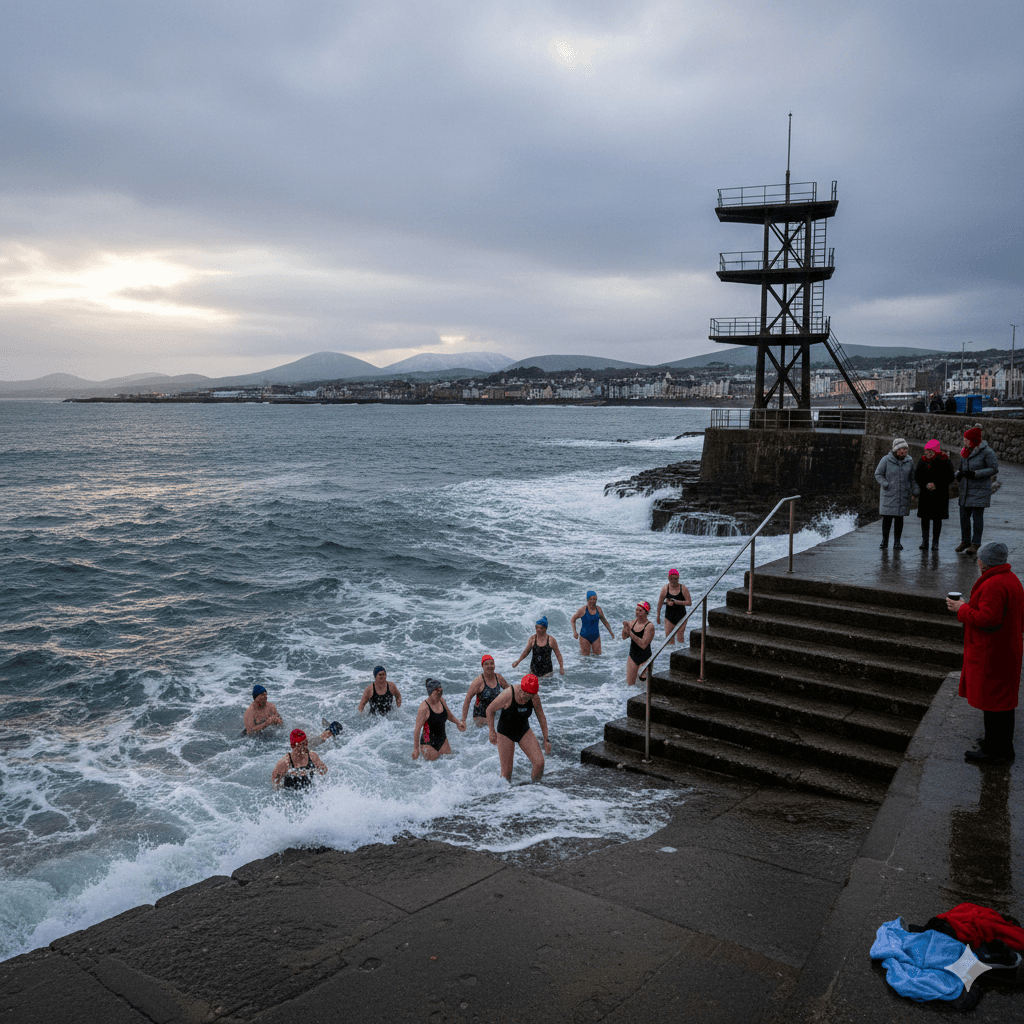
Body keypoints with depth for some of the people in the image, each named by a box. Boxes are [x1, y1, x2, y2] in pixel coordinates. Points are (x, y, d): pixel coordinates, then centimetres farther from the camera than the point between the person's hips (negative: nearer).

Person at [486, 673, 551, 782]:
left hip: (524, 731, 3)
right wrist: (492, 732, -9)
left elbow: (541, 718, 0)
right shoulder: (508, 696, -28)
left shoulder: (535, 698, -16)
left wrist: (546, 740, 0)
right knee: (507, 771, -2)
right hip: (505, 732, -3)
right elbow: (490, 710, -12)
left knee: (539, 762, -11)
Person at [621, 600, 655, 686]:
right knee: (630, 684, 9)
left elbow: (643, 645, -29)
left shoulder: (649, 626, -19)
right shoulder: (634, 621, 1)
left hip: (644, 659, -5)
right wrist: (625, 627, -22)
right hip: (632, 657, 6)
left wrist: (631, 634, -35)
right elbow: (624, 637, -2)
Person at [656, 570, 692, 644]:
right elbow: (660, 603, 5)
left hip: (681, 616, -1)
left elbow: (689, 602, -11)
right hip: (669, 616, 1)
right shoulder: (665, 588, -3)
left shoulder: (683, 588, -6)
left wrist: (675, 602, -19)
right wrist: (658, 616, 9)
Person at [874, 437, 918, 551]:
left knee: (899, 518, 4)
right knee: (887, 518, 0)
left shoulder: (909, 461, 5)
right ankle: (884, 541, 15)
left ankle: (897, 542, 12)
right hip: (888, 495, -2)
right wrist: (886, 485, -10)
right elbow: (878, 474, 1)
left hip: (903, 495, 2)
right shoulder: (886, 460, -6)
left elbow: (912, 477, 14)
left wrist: (915, 490, 6)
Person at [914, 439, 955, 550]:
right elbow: (917, 476, 2)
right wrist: (926, 485, -15)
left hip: (940, 495, -2)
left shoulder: (945, 461, -5)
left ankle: (935, 542, 10)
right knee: (925, 517, -2)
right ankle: (924, 541, 0)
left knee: (937, 518, 4)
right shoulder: (923, 460, 4)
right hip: (925, 494, 2)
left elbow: (949, 478, -6)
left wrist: (936, 485, -18)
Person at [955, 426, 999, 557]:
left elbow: (994, 469, -12)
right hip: (965, 490, 6)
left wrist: (975, 474, -20)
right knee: (964, 516, 9)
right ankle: (965, 541, 23)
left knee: (977, 516, -7)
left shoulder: (987, 452, -9)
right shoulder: (965, 452, 11)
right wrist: (958, 474, -2)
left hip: (980, 489, -6)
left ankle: (975, 544, -2)